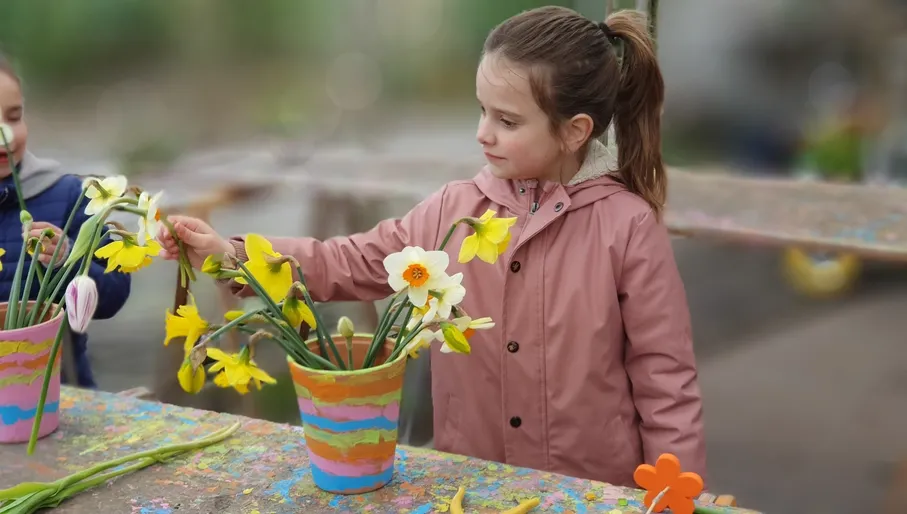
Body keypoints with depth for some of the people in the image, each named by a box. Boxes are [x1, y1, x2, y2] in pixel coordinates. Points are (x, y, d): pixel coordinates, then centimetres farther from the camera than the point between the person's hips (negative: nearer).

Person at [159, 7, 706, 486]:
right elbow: (349, 263, 2)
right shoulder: (453, 209, -2)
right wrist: (230, 253, -9)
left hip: (595, 495, -4)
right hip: (470, 487, 4)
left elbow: (665, 382, -10)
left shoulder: (628, 225, -14)